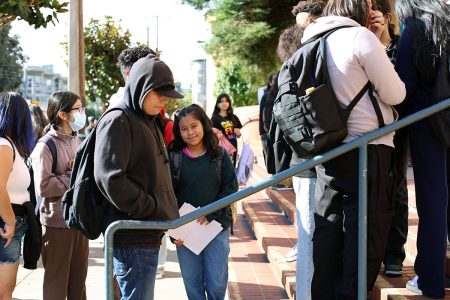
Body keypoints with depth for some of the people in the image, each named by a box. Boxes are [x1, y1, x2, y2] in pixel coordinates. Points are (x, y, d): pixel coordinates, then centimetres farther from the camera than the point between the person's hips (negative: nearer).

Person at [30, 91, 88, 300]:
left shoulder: (78, 142, 9)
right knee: (57, 280, 5)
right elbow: (43, 186, -22)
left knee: (79, 278, 15)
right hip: (58, 221, -6)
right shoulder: (46, 146, -12)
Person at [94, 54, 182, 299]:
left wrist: (170, 218, 12)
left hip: (149, 234, 10)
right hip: (132, 236, -10)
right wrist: (154, 211, -18)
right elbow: (109, 178, -20)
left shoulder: (151, 123, 20)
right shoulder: (117, 121, -10)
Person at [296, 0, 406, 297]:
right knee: (367, 234, -1)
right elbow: (395, 94, -7)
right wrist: (377, 44, 8)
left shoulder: (317, 42, 12)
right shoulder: (360, 36, -12)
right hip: (367, 150, -8)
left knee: (328, 228, 11)